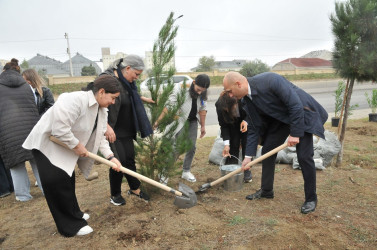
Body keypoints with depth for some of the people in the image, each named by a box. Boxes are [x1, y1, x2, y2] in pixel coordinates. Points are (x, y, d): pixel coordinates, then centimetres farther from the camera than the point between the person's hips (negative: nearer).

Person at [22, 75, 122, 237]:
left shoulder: (102, 111, -1)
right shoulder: (76, 100, -31)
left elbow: (100, 137, 1)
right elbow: (59, 128, -36)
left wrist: (110, 156, -10)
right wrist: (77, 145, -24)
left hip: (65, 147, 9)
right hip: (46, 144, -9)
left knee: (68, 181, 19)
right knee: (57, 182, -10)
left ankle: (74, 214, 36)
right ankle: (71, 225, 5)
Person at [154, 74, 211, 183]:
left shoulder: (203, 93, -7)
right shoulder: (180, 88, -25)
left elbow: (202, 109, 3)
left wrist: (203, 126, 6)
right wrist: (158, 120, -23)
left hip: (192, 121, 6)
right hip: (179, 120, -5)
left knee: (192, 147, 7)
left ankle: (186, 171, 23)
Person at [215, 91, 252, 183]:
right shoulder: (219, 105, -35)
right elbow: (224, 126, -25)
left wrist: (246, 121, -34)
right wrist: (226, 144, -31)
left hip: (247, 121, -1)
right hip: (232, 123, 1)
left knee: (246, 144, -7)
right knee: (233, 145, -6)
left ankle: (247, 171, 5)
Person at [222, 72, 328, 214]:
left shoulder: (270, 80, -33)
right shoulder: (247, 100, -10)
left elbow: (296, 105, -29)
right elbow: (254, 128, -3)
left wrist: (295, 133, -24)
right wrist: (248, 155, -4)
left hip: (302, 114, -7)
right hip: (280, 117, 7)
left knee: (304, 156, -10)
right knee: (267, 150, 3)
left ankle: (311, 198, 10)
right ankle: (266, 191, 20)